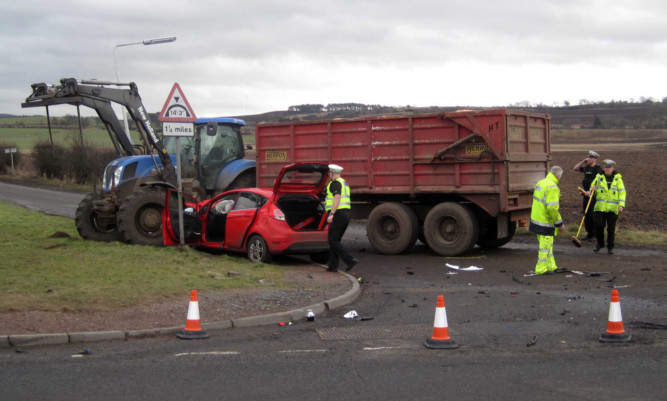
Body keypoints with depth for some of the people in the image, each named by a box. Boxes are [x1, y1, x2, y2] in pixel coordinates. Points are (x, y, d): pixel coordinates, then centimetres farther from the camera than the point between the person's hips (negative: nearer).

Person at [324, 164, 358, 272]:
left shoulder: (335, 183, -9)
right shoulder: (344, 183, 22)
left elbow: (337, 198, -22)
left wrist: (331, 214, -29)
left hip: (338, 214, -10)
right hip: (346, 214, 10)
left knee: (333, 240, -8)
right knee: (335, 240, 12)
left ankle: (350, 260, -17)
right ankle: (333, 266, 10)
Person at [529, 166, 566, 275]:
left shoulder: (540, 183, 9)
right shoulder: (552, 187, -20)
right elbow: (552, 208, -25)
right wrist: (560, 223, -16)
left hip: (536, 219, 10)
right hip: (545, 223, -10)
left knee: (548, 244, 20)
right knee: (545, 245, 2)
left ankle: (551, 266, 30)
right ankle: (542, 268, 11)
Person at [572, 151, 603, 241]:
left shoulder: (597, 169, -10)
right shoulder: (586, 168, 12)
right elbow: (575, 168, 20)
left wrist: (590, 191, -26)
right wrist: (583, 161, 8)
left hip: (594, 195, -8)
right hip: (586, 194, 8)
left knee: (593, 214, -6)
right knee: (586, 214, 9)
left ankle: (595, 235, 1)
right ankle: (589, 234, 17)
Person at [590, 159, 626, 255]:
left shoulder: (618, 178, 4)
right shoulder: (599, 176, 7)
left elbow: (622, 192, 1)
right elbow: (593, 186, 19)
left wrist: (621, 205, -10)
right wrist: (593, 188, -7)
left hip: (612, 208, -1)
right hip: (600, 207, 1)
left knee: (611, 228, 1)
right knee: (599, 225, -3)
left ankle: (610, 247, 13)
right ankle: (600, 244, 18)